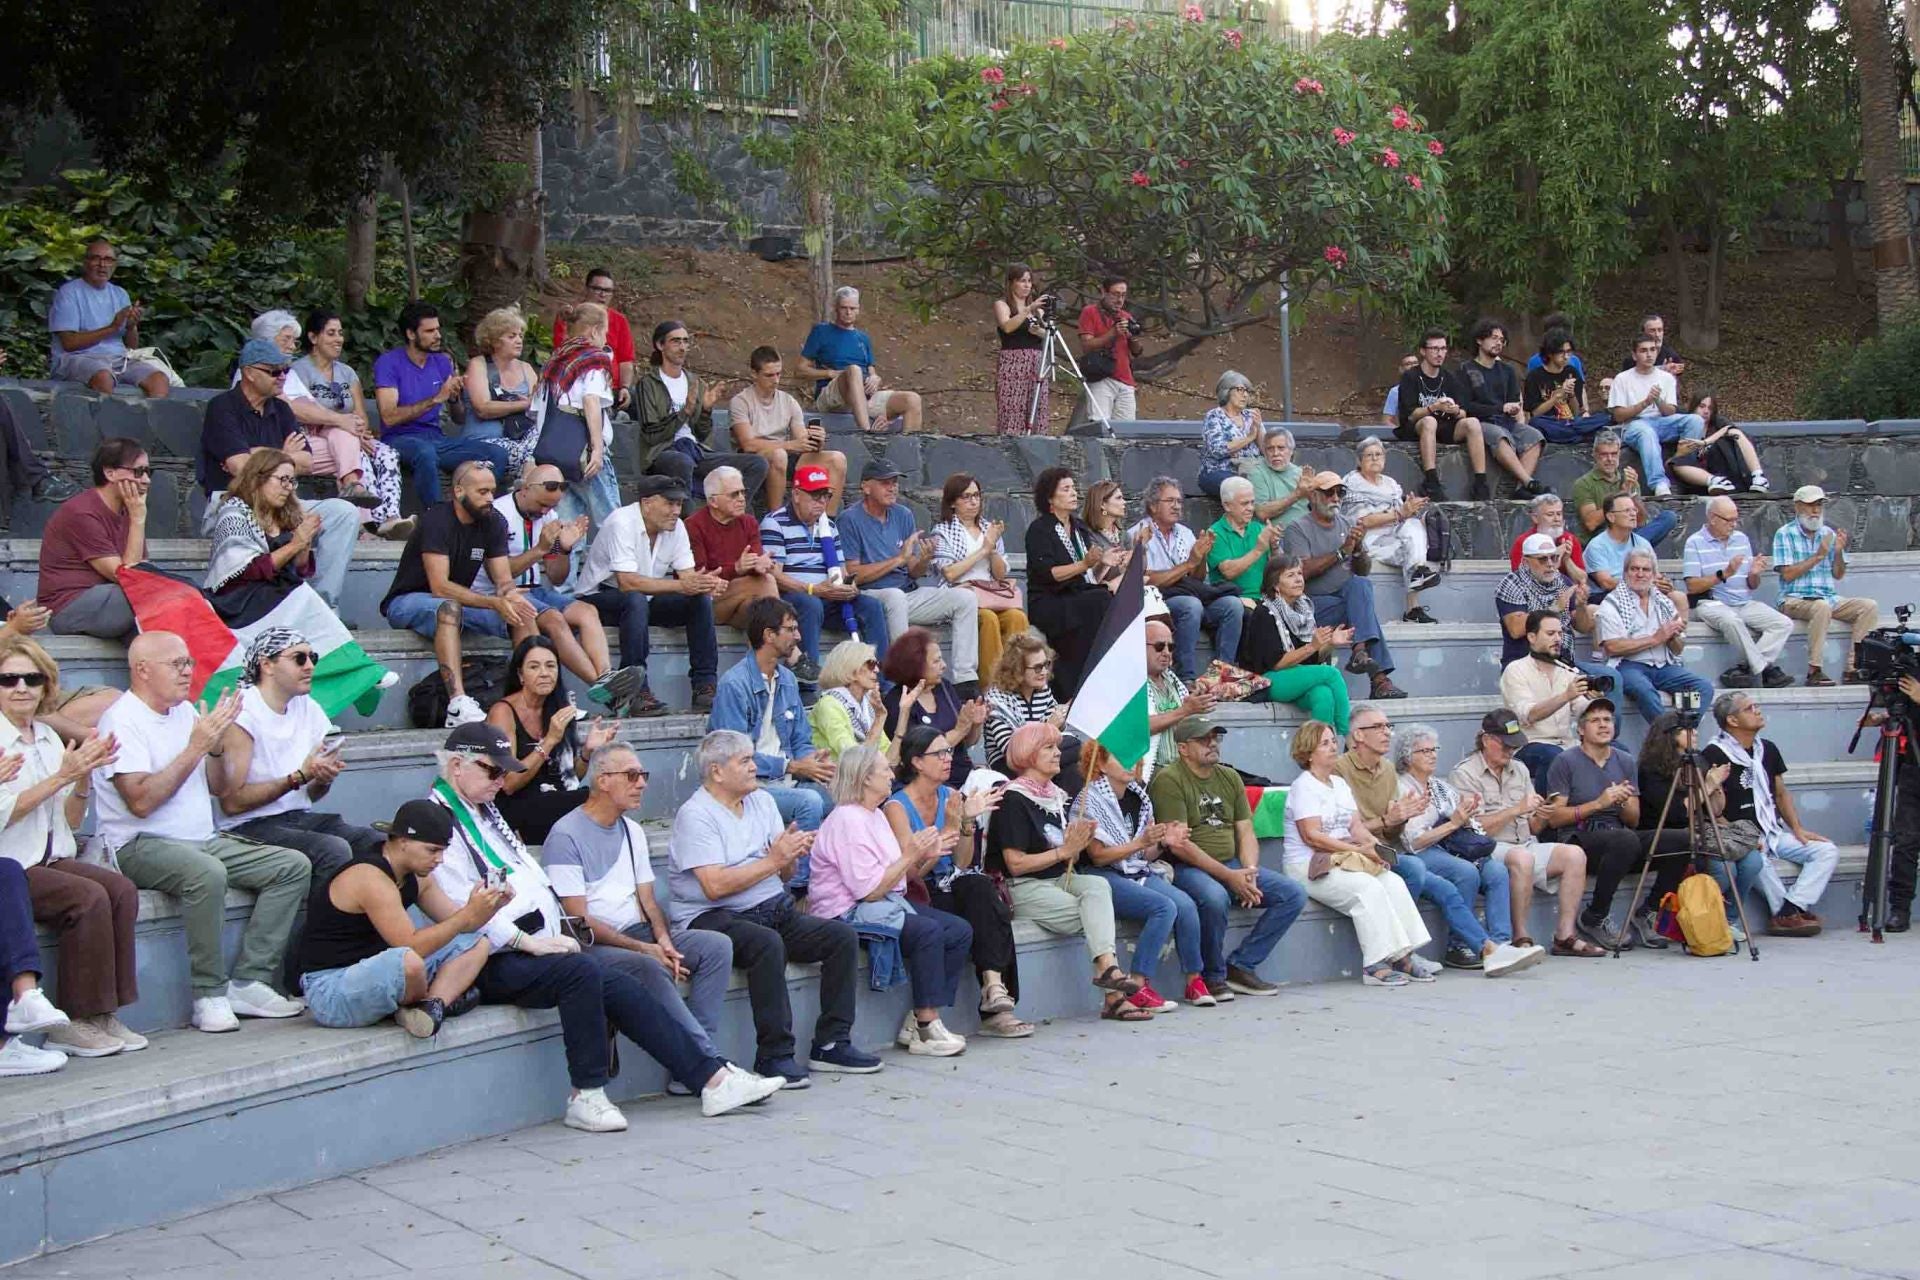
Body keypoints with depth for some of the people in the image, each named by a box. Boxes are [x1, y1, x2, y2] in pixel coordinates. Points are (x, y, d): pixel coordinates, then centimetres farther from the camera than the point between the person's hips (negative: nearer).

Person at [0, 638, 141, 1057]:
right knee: (89, 897, -27)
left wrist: (84, 777, -5)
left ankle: (104, 1014, -14)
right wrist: (61, 777, -19)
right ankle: (75, 1022, -17)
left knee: (121, 889, -18)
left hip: (51, 860, 7)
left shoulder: (48, 737, 14)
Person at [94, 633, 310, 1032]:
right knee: (207, 872, -38)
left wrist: (217, 745, -4)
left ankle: (248, 981, -12)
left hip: (203, 839, 8)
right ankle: (210, 995, -25)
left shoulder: (185, 712, 16)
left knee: (293, 866, -8)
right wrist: (196, 747, -18)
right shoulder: (122, 721, -9)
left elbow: (222, 788, 16)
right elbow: (141, 801, -21)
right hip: (140, 846, -8)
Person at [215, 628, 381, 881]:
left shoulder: (309, 709, 12)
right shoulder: (241, 715, -10)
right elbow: (232, 802, -16)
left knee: (374, 842, -17)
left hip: (299, 817, 7)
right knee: (334, 850, -29)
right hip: (249, 827, -7)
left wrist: (323, 779, -5)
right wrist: (300, 777, -16)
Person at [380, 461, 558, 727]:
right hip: (408, 603, -7)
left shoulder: (493, 523, 1)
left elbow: (503, 580, -3)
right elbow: (440, 587, -29)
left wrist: (511, 595, -29)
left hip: (458, 601, 7)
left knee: (524, 611, -13)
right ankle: (458, 705, -51)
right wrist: (495, 603, -37)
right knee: (448, 608, -39)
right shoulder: (436, 521, -21)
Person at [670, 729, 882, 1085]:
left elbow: (784, 873, 15)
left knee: (843, 936, -9)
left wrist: (791, 854, -8)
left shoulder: (763, 801, 15)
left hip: (774, 909, 8)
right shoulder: (695, 815, -9)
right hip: (713, 918, -8)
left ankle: (831, 1043, -5)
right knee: (768, 943, -36)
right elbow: (715, 886, -20)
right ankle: (774, 1056, -28)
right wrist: (772, 861, -15)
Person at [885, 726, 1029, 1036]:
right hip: (917, 897, -5)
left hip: (953, 888, 5)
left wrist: (969, 821, -10)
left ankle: (994, 986, -38)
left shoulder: (951, 797, 11)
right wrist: (950, 827, -20)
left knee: (978, 886, -29)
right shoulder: (897, 807, -6)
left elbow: (962, 864, 5)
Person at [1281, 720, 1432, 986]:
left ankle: (1402, 957, -16)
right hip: (1308, 867, -8)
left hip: (1343, 862, 8)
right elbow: (1312, 836, -16)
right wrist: (1359, 850, -18)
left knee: (1394, 882, -15)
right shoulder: (1303, 787, -6)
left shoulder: (1340, 783, 21)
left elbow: (1356, 824, 15)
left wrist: (1374, 844, -8)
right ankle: (1375, 966, -28)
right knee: (1368, 888, -29)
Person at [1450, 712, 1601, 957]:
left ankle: (1565, 936, -16)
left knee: (1574, 854, -15)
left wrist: (1540, 817, -6)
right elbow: (1475, 828, -14)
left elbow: (1533, 829, 17)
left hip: (1526, 846, 7)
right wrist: (1516, 810, -17)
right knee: (1523, 860, -36)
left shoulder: (1519, 769, 19)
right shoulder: (1464, 774, -3)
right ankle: (1520, 939, -29)